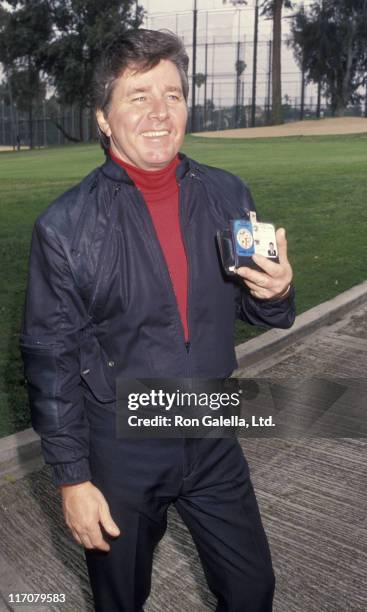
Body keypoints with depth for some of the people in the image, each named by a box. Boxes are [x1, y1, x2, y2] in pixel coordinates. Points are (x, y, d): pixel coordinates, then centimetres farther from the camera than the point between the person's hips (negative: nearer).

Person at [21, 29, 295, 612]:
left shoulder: (227, 196, -5)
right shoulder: (66, 226, -16)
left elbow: (255, 309, 6)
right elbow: (51, 359, -11)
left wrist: (277, 292, -18)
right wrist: (72, 478, -9)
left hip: (214, 442, 3)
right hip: (120, 455, -2)